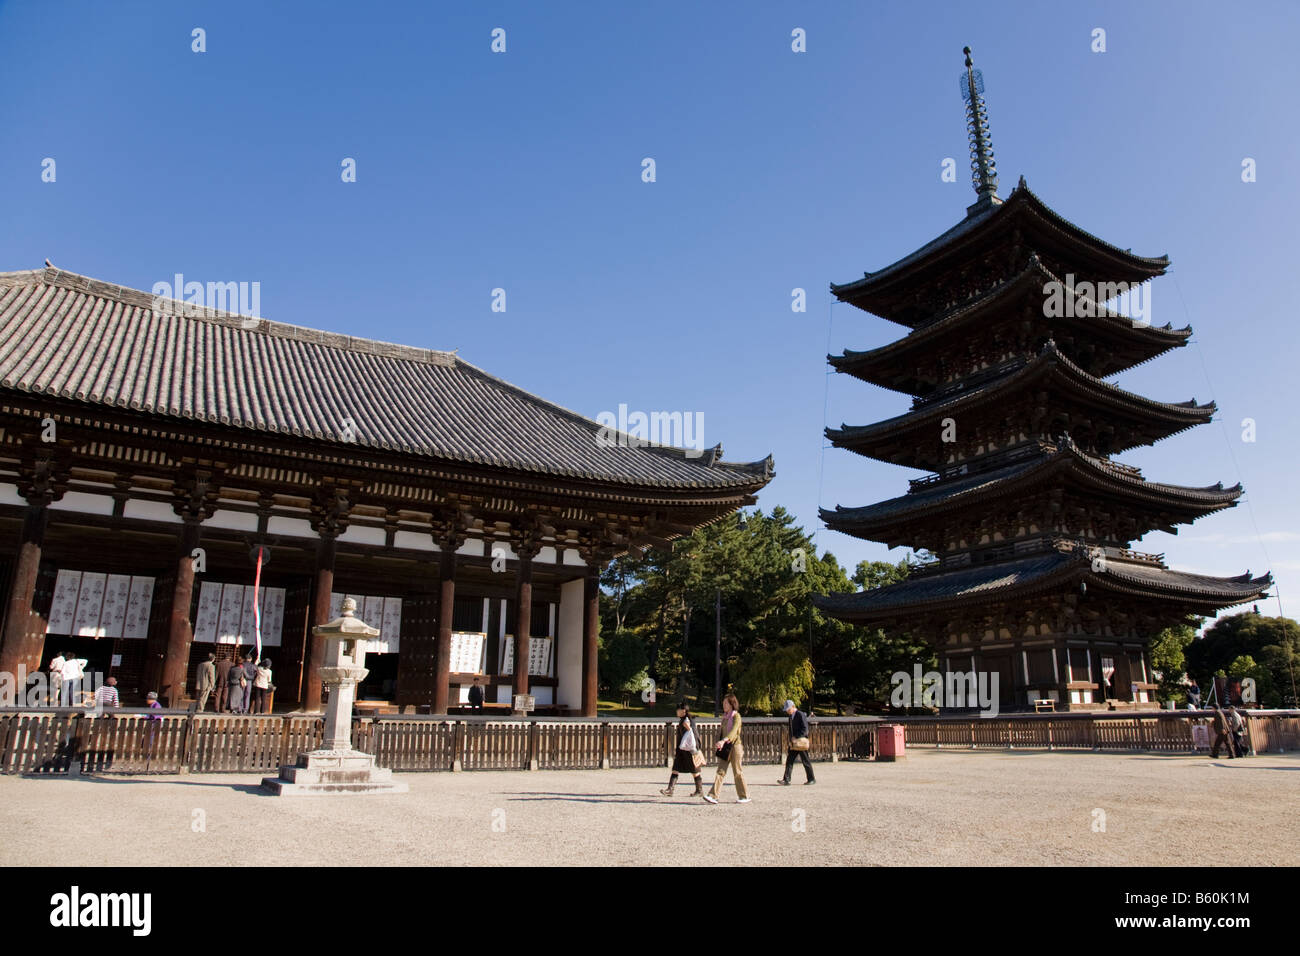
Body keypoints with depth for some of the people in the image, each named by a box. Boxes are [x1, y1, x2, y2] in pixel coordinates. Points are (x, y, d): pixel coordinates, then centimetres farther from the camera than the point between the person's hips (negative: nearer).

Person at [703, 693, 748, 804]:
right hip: (724, 747, 6)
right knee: (721, 771, -2)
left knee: (738, 772, 2)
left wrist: (723, 740, -40)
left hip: (734, 746, -6)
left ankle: (744, 796, 15)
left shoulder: (736, 716, -11)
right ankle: (713, 795, -9)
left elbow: (734, 731, -26)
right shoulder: (724, 717, 12)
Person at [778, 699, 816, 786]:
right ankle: (786, 780, -4)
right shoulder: (790, 716, 13)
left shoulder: (800, 715, -13)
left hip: (800, 742, -8)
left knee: (806, 761, 2)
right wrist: (791, 739, 14)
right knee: (789, 760, -1)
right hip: (793, 742, 8)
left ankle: (811, 779, 14)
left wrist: (796, 737, -19)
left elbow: (805, 729, -17)